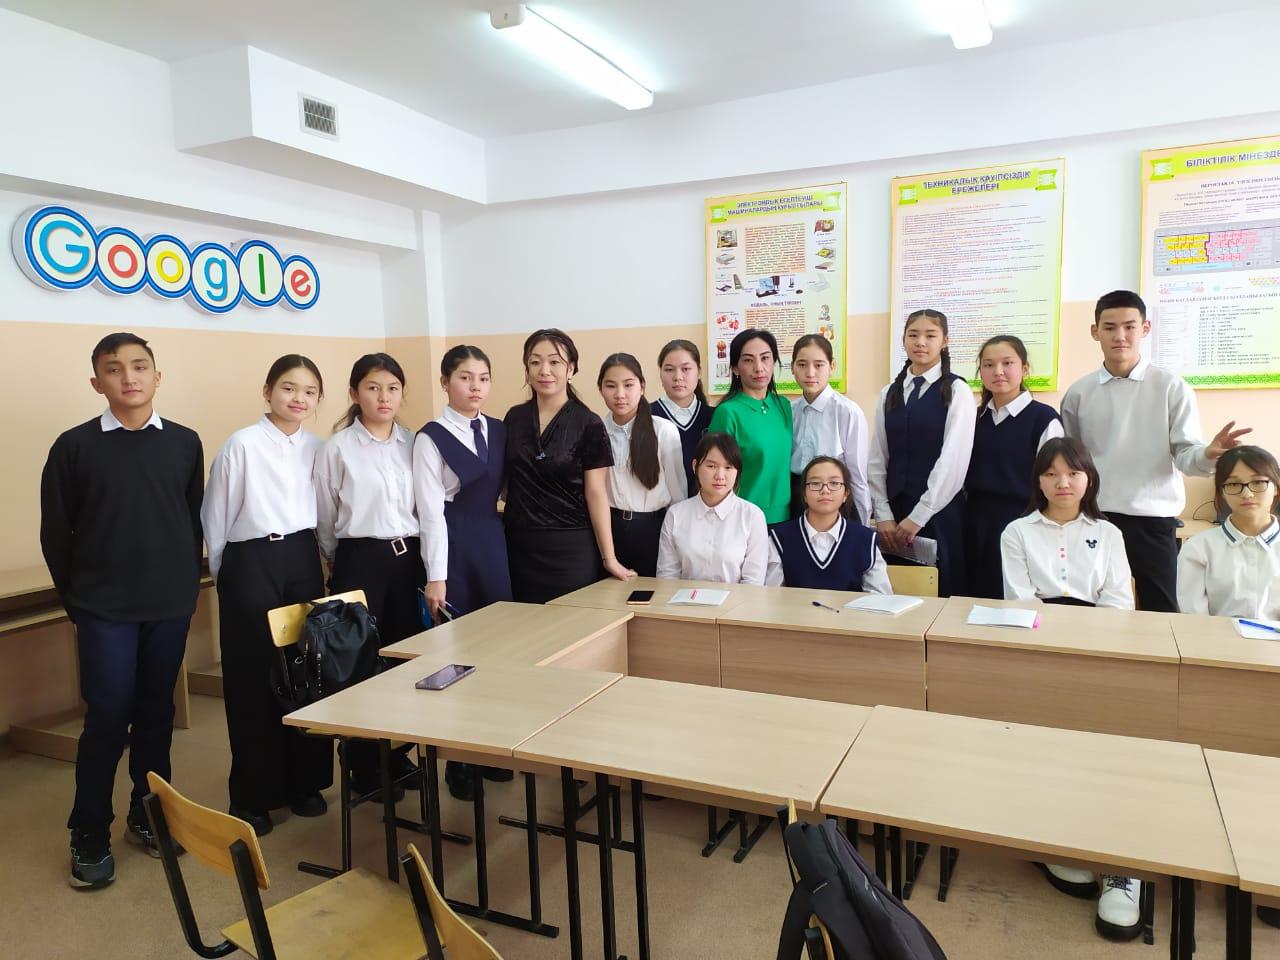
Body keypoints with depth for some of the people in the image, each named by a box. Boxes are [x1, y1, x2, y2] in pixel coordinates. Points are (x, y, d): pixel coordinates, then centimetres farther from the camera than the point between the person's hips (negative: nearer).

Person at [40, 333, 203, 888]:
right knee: (108, 719, 0)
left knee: (156, 713, 11)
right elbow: (56, 534, 1)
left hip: (170, 606, 2)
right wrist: (77, 601, 2)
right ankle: (89, 835, 18)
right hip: (104, 610, -2)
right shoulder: (74, 446, -3)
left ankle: (147, 815, 28)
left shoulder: (184, 442, 3)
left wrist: (186, 587, 5)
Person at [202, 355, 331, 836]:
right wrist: (226, 574, 5)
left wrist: (318, 558, 10)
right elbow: (215, 517, -1)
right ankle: (252, 796, 18)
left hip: (304, 562, 4)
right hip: (251, 564, -4)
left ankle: (305, 781, 23)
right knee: (254, 680, 4)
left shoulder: (318, 448, 5)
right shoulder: (241, 445, -8)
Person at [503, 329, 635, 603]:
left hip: (571, 548, -3)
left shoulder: (588, 424, -6)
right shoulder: (514, 418, 5)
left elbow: (596, 493, -6)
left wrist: (609, 558, -9)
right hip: (519, 546, 3)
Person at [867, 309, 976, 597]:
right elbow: (877, 459, 7)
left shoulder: (956, 391, -2)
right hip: (893, 512, 4)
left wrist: (918, 517, -13)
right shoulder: (889, 394, 11)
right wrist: (883, 515, -2)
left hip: (940, 514, -4)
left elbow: (954, 460, -10)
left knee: (940, 593, 1)